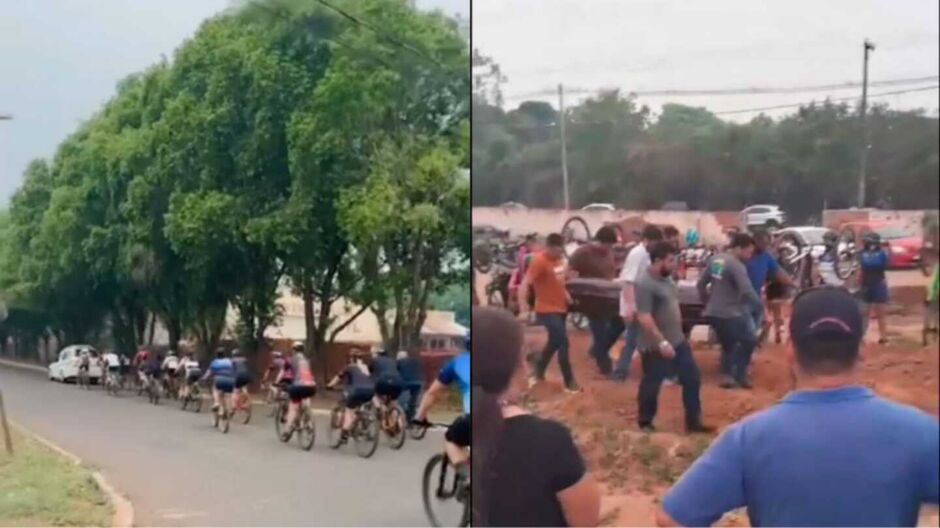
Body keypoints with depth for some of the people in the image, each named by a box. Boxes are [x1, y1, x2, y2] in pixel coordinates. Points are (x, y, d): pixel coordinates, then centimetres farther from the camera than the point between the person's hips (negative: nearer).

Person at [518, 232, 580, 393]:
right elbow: (524, 285, -25)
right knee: (563, 343, -8)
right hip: (547, 310, -8)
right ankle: (570, 382, 3)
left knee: (554, 342, 19)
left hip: (560, 308, 8)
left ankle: (538, 372, 37)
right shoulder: (539, 261, -20)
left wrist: (566, 295, 12)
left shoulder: (559, 258, 4)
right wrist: (523, 310, -31)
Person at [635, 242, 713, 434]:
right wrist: (661, 342, -27)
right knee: (651, 385, 6)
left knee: (692, 378, 11)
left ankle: (693, 422, 21)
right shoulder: (644, 283, -22)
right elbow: (643, 317, -27)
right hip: (655, 346, -9)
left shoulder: (666, 279, 6)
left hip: (678, 341, 9)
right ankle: (645, 423, 24)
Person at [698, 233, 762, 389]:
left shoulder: (715, 259, 9)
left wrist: (708, 302, 25)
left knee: (728, 345, 22)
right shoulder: (737, 266, -17)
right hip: (730, 314, -8)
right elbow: (747, 292, -24)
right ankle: (739, 375, 10)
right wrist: (760, 304, -8)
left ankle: (728, 375, 19)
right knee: (749, 340, 9)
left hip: (712, 313, 8)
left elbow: (701, 284, 16)